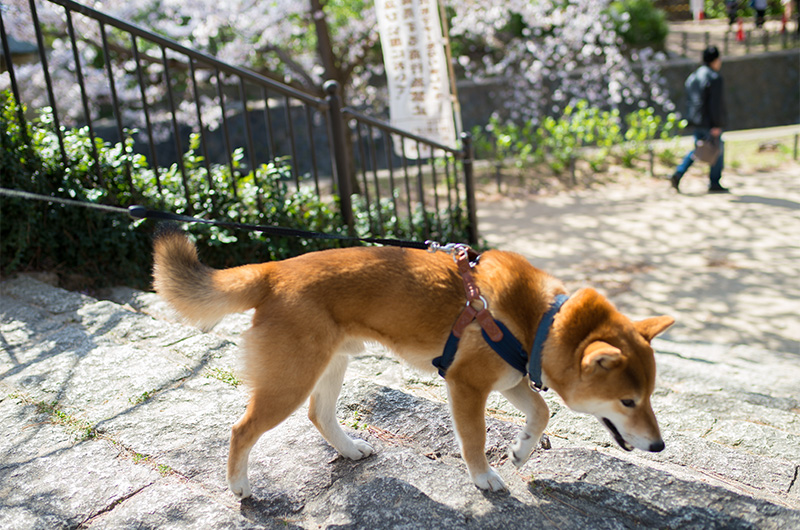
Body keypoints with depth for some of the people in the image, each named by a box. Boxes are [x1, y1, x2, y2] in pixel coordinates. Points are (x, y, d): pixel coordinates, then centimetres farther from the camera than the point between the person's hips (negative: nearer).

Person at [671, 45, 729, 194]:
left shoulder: (693, 76, 10)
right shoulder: (714, 78, -16)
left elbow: (690, 99, 15)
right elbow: (716, 103, -20)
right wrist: (716, 125, -18)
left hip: (696, 121, 8)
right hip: (709, 123, -8)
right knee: (717, 151, 6)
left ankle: (678, 173, 2)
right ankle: (714, 184, 12)